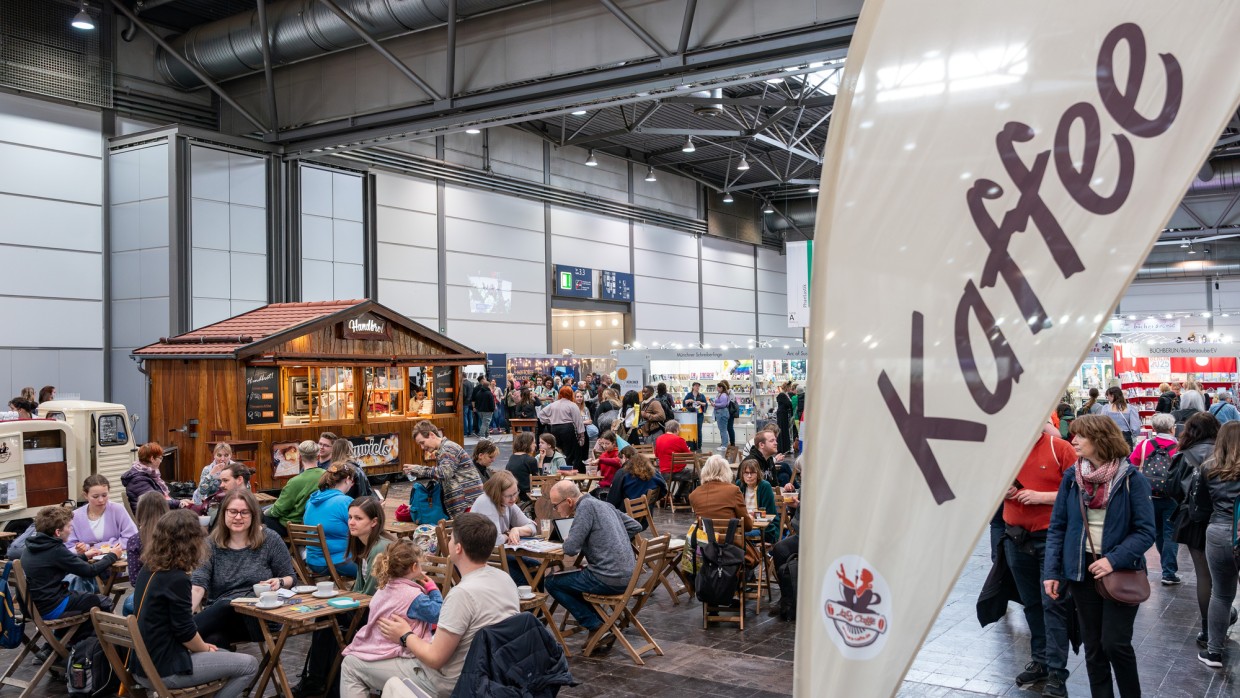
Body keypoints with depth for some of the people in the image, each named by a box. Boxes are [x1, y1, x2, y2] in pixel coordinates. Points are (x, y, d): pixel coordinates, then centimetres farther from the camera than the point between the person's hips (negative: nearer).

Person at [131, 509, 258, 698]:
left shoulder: (147, 571, 4)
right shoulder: (177, 579, -23)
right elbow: (185, 631, -16)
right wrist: (204, 647, 0)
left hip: (142, 666, 9)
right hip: (165, 670, -9)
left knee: (224, 655, 26)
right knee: (248, 665, -2)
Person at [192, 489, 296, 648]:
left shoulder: (270, 539, 5)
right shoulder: (212, 545, 8)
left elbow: (290, 579, 11)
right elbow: (198, 585, -5)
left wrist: (280, 582, -13)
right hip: (218, 613, 1)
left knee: (227, 607, -36)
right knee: (212, 640, -39)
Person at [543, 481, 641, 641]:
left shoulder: (586, 506, -12)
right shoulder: (603, 504, 13)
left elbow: (571, 548, -18)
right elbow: (635, 526, 19)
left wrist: (566, 542, 4)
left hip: (610, 580, -9)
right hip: (627, 576, 9)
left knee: (550, 582, 6)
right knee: (572, 578, 29)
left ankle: (596, 627, 4)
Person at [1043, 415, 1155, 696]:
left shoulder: (1131, 479, -10)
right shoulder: (1071, 477, 0)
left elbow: (1145, 531, -11)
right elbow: (1057, 528, 2)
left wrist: (1114, 560, -22)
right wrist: (1052, 571, -4)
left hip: (1121, 571, -3)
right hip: (1083, 570, 3)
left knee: (1114, 642, -4)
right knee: (1093, 647, 10)